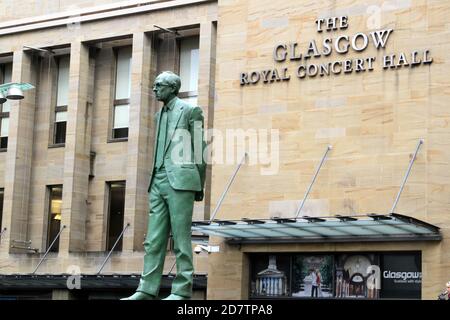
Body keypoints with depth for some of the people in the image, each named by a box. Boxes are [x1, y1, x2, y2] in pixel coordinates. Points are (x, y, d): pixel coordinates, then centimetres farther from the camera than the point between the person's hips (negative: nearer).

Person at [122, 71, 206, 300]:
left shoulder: (190, 111, 1)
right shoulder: (160, 115, 22)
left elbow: (200, 149, -1)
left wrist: (199, 186, -4)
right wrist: (154, 181, 17)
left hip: (180, 181, -7)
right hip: (158, 182, 7)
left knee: (181, 238, -5)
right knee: (153, 239, 2)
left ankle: (182, 290, -2)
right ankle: (147, 289, 1)